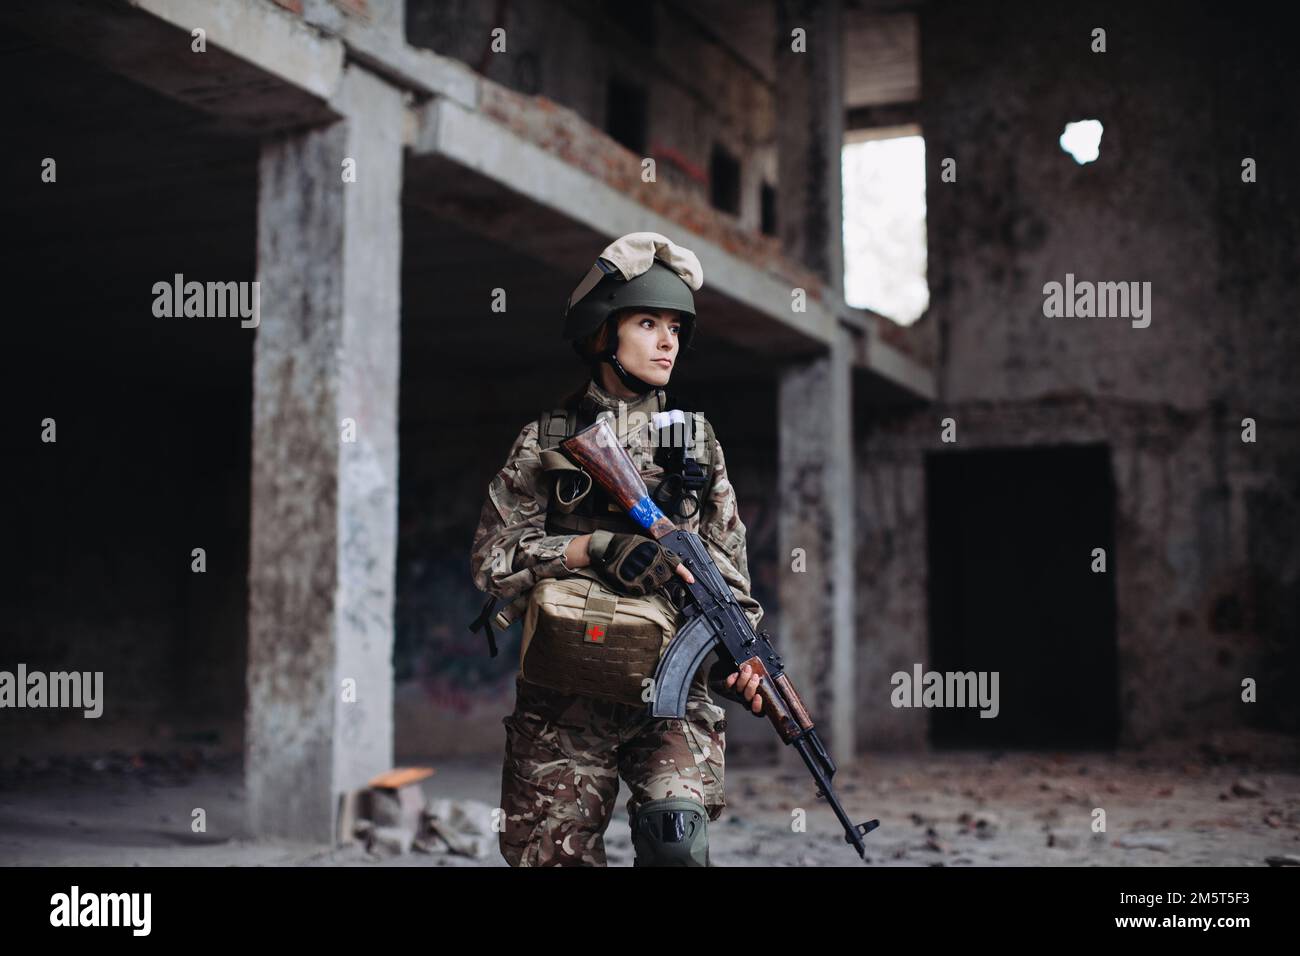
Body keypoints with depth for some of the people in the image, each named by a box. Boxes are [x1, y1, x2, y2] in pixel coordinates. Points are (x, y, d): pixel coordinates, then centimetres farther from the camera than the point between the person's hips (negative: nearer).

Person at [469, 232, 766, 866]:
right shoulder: (544, 443, 5)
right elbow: (493, 558, -4)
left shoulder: (697, 441, 12)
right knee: (554, 854, 4)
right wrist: (600, 547, -16)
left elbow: (728, 566, 11)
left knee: (676, 835, -21)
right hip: (566, 702, 0)